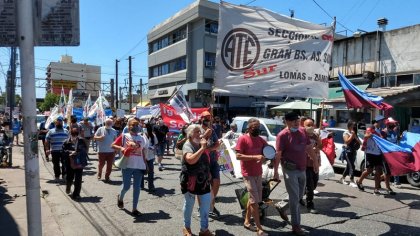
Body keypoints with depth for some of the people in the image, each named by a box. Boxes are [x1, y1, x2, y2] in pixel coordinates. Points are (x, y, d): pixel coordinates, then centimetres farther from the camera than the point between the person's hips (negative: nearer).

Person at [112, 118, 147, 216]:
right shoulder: (124, 136, 1)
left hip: (139, 166, 3)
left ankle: (134, 209, 14)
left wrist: (145, 164, 13)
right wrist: (121, 148, -19)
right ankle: (120, 197, 37)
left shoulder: (141, 138, 11)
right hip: (127, 166, -3)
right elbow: (113, 145, -1)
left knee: (137, 188, 4)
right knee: (126, 186, 2)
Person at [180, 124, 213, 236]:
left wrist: (208, 173, 19)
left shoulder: (200, 145, 10)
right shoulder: (187, 145, -14)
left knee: (206, 204, 8)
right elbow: (191, 160, -34)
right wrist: (202, 148, -30)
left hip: (203, 179, 7)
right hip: (191, 180, -7)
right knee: (189, 204, 8)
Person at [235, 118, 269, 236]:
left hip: (258, 173, 7)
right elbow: (238, 156, -17)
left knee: (252, 199, 16)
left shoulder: (261, 140, 7)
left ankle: (247, 221, 32)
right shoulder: (242, 139, -12)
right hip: (248, 174, -7)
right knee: (255, 201, -4)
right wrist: (255, 157, -24)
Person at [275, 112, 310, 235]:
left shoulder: (303, 131, 3)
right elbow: (278, 154, -18)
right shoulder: (283, 135, -17)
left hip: (302, 168, 7)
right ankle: (296, 225, 12)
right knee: (294, 198, 0)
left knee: (299, 196, 20)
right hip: (290, 170, -7)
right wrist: (276, 171, -18)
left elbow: (309, 147, 15)